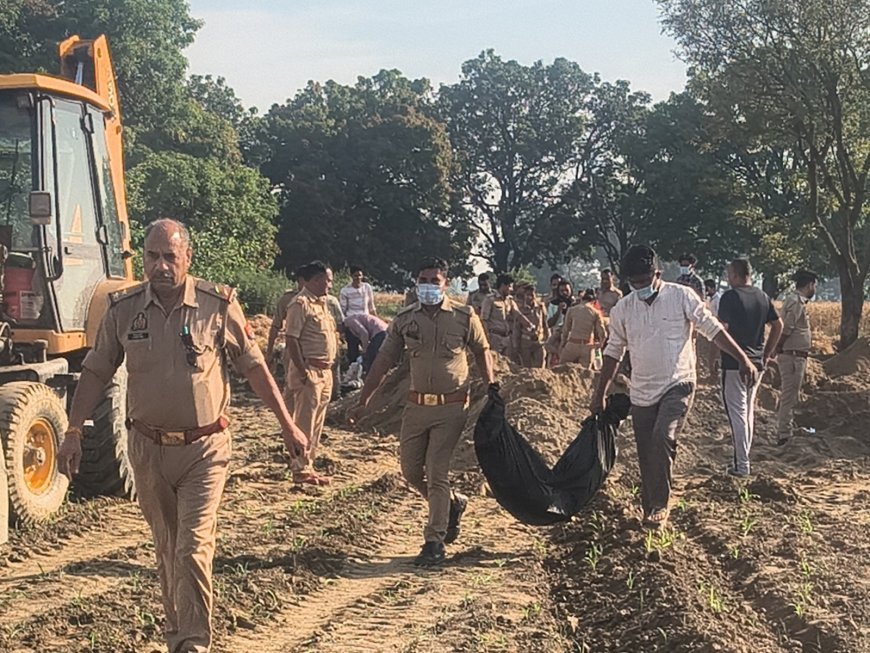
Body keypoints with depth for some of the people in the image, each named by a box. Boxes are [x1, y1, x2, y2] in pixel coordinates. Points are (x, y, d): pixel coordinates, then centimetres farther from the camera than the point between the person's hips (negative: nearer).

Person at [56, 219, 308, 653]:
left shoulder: (219, 306, -7)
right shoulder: (122, 309, -1)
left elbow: (254, 368, 0)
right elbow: (95, 373, 7)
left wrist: (287, 424, 1)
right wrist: (73, 432, 2)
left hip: (204, 448, -3)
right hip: (148, 448, 3)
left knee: (193, 548, -10)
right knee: (166, 549, 16)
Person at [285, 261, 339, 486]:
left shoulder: (322, 303, 17)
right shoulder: (301, 304, -12)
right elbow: (292, 340, -17)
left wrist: (329, 369, 16)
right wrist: (303, 372, -20)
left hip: (325, 372, 9)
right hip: (309, 372, -9)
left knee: (317, 424, 13)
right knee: (304, 423, -4)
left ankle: (307, 466, 21)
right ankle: (300, 470, 2)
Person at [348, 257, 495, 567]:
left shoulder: (465, 317, -4)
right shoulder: (404, 320, 3)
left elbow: (482, 353, 9)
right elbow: (383, 362, 6)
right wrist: (362, 402, 5)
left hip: (451, 406, -4)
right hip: (417, 405, 4)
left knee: (436, 473, -6)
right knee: (411, 471, 8)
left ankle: (434, 543, 4)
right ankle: (453, 503, 35)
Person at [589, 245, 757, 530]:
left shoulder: (681, 296, -8)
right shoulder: (622, 309, 2)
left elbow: (712, 329, -6)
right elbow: (613, 352, 11)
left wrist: (742, 358, -15)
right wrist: (600, 394, 12)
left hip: (678, 386, -4)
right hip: (642, 392, 4)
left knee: (663, 438, -25)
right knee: (646, 456, 6)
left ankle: (659, 506, -11)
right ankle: (650, 511, 21)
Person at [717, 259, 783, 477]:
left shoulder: (730, 297, -12)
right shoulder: (763, 297, 10)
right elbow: (778, 325, 13)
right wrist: (767, 353, 17)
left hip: (734, 363, -7)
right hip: (757, 363, 7)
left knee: (737, 413, -2)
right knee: (748, 411, 17)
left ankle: (741, 465, -1)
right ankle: (743, 457, 25)